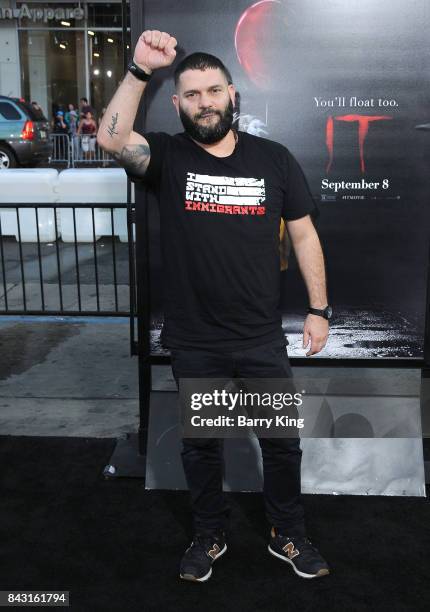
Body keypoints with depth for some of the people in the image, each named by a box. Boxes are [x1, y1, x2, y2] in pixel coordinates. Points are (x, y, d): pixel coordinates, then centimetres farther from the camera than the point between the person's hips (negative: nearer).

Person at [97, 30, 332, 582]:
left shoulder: (274, 159, 0)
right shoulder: (167, 157, -4)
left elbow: (303, 235, 3)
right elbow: (111, 138, -24)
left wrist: (319, 309, 0)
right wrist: (140, 68, -30)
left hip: (263, 340, 1)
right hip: (193, 344, 0)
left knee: (283, 442, 13)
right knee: (200, 445, 17)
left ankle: (288, 536, 37)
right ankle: (209, 536, 40)